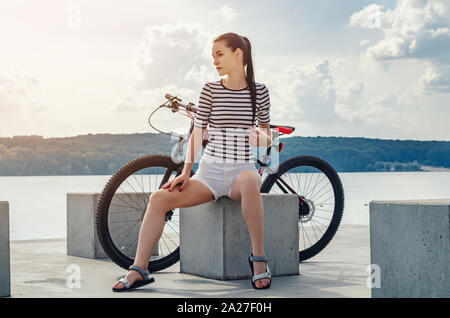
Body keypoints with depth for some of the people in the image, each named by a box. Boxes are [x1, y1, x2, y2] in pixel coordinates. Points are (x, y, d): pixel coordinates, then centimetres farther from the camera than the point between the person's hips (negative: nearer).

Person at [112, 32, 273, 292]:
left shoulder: (260, 92, 3)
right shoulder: (210, 90, 4)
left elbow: (267, 136, 12)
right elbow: (197, 134, 4)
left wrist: (261, 138, -13)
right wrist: (185, 173, -4)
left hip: (242, 170, -2)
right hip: (210, 172, 2)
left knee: (249, 181, -40)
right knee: (160, 197, -20)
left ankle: (259, 259, -29)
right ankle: (139, 271, -15)